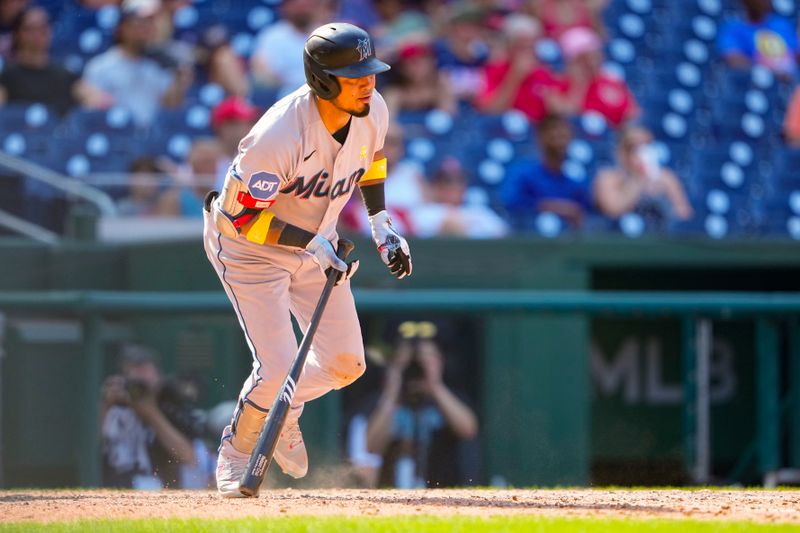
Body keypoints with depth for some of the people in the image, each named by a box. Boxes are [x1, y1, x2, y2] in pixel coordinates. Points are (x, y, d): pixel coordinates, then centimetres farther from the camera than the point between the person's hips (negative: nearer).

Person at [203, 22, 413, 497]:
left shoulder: (373, 111, -15)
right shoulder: (278, 136, -37)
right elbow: (243, 213, -28)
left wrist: (381, 225, 1)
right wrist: (312, 243, -33)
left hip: (316, 241, 7)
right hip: (249, 248, -6)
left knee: (345, 364, 5)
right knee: (279, 370, -13)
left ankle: (282, 410, 36)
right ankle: (238, 449, 17)